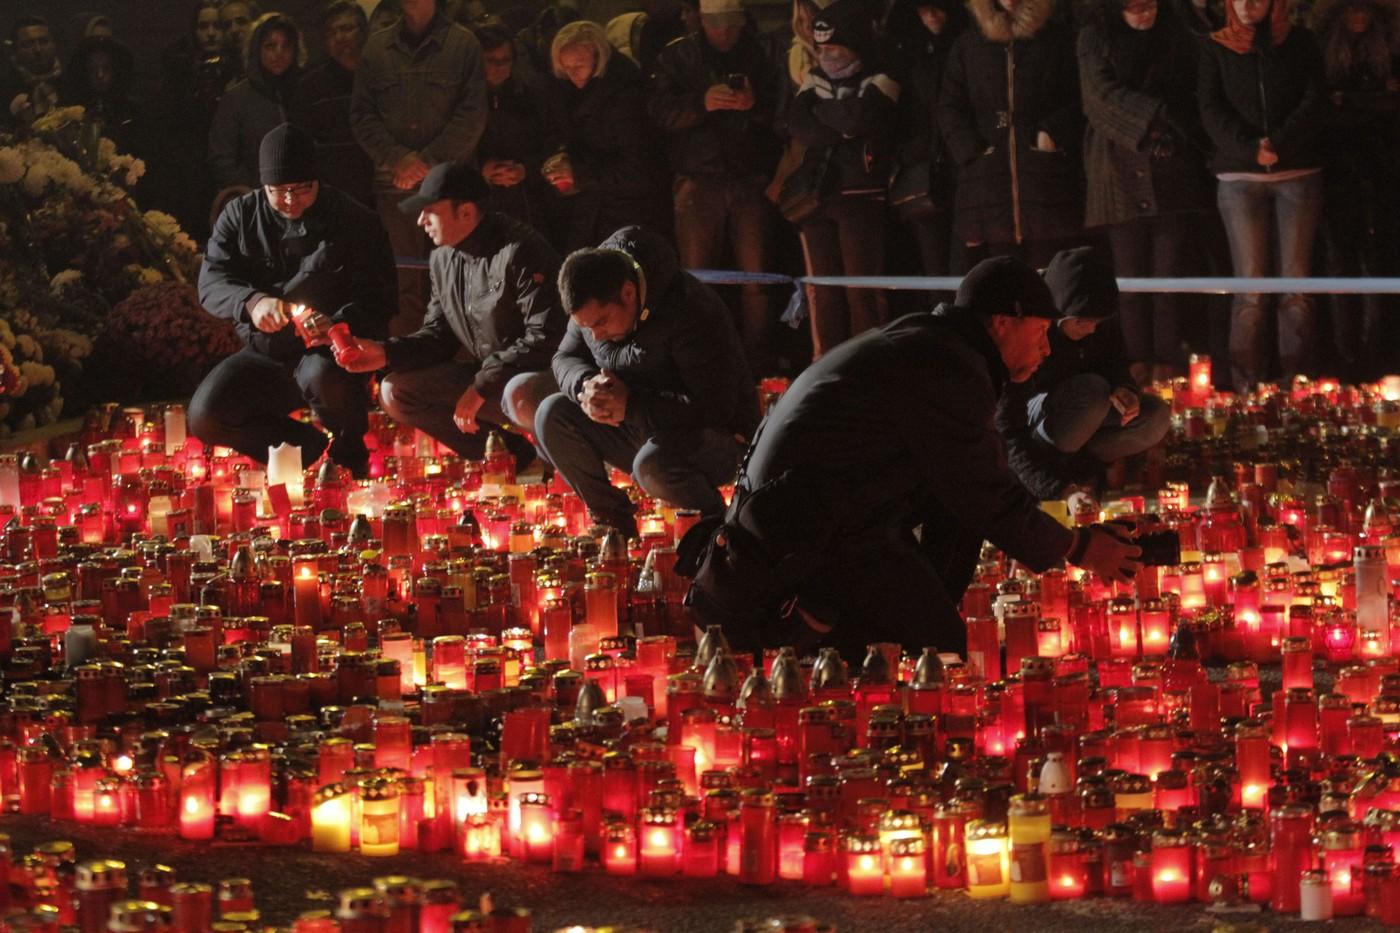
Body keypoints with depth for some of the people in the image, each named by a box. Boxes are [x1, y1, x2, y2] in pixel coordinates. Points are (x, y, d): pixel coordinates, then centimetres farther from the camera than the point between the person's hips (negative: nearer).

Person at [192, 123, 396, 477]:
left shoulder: (354, 220, -3)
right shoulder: (240, 216, 5)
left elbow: (376, 301, -8)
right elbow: (211, 283, -4)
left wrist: (339, 326, -30)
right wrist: (251, 302, -27)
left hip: (329, 352, -3)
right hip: (264, 353, 3)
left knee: (323, 376, -39)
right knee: (204, 418, -20)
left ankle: (349, 450, -5)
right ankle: (307, 447, 0)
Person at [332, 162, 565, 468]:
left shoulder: (519, 252, -19)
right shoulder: (443, 259, 7)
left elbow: (544, 339, -23)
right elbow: (439, 334, 15)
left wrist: (483, 385, -22)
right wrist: (385, 353, -2)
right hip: (484, 377, 9)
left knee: (521, 395, -42)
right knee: (395, 391, -3)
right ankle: (514, 455, -6)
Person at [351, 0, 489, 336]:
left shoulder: (463, 44, 5)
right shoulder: (377, 47, 13)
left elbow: (472, 115, 0)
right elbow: (362, 115, 9)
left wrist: (428, 161, -8)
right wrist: (398, 158, -6)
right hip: (393, 182, 2)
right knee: (403, 281, -1)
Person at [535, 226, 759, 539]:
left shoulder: (691, 310, -28)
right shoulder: (593, 305, -6)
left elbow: (715, 407, -30)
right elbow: (565, 359, 8)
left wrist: (630, 404, -32)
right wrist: (586, 385, -18)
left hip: (716, 437, -7)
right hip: (640, 430, 7)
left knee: (653, 465, -38)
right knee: (552, 415, -11)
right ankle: (613, 522, 0)